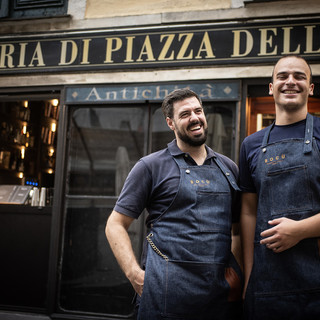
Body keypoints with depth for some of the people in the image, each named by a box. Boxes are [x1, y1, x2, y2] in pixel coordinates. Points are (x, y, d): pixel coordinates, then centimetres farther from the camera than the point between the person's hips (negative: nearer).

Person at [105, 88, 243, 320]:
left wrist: (240, 269, 6)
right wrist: (135, 274, -11)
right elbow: (115, 225, 0)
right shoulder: (151, 166, 1)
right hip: (169, 292, -4)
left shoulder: (229, 168, 13)